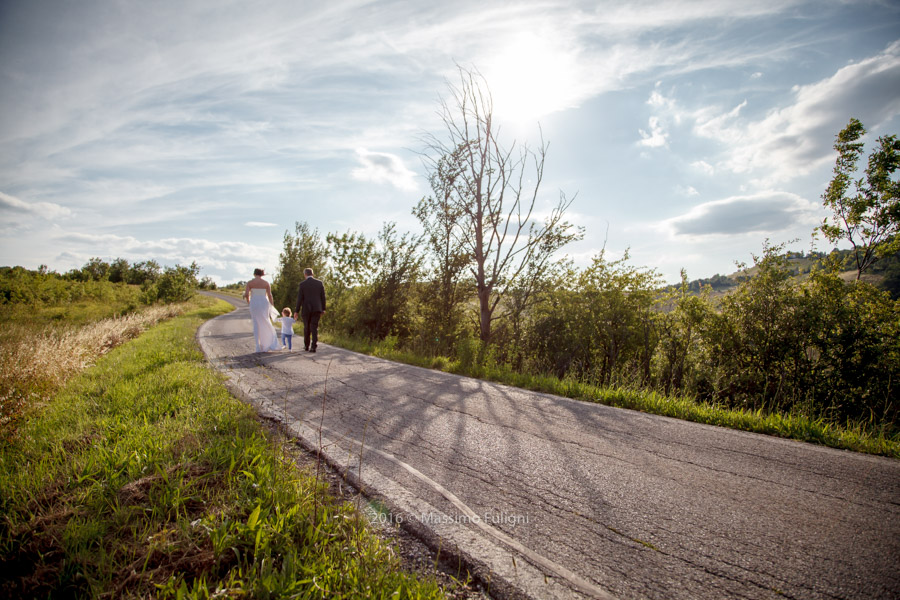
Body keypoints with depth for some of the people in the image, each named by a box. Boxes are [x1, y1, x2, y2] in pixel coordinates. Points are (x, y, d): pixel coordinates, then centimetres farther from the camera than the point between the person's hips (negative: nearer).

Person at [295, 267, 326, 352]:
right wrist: (323, 309, 10)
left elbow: (300, 298, -5)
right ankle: (313, 347, -9)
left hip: (306, 309, -1)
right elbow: (323, 297, 3)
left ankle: (306, 346, 23)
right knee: (314, 328, 1)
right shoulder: (320, 283, 2)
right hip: (316, 309, 1)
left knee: (306, 328, 13)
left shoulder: (302, 284, -5)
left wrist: (297, 311, 0)